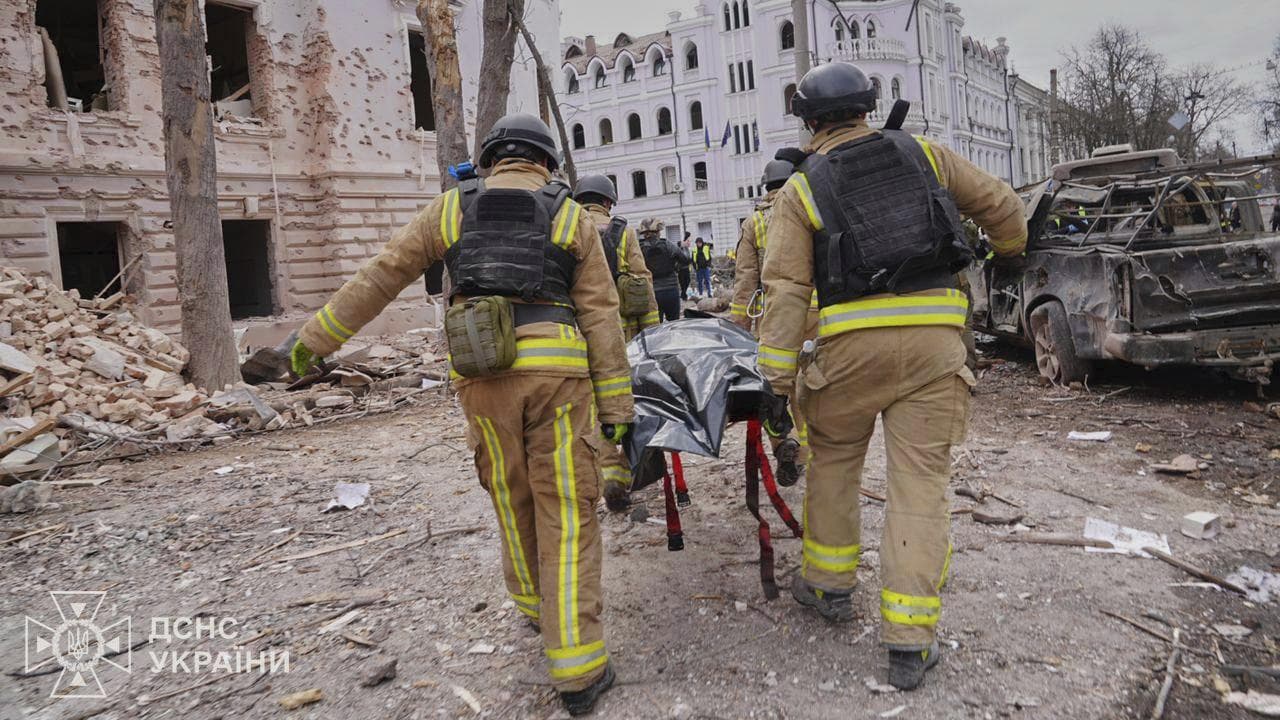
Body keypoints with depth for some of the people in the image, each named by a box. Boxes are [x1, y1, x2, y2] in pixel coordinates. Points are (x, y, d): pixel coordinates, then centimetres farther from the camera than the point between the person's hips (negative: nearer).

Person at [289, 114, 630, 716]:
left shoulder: (451, 208, 12)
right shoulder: (570, 217, 9)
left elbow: (379, 277, 13)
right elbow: (601, 314, 3)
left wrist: (317, 339, 21)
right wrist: (615, 404, 5)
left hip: (482, 375, 2)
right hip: (555, 371, -2)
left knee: (512, 502, 20)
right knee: (566, 515, 1)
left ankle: (536, 608, 41)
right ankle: (577, 669, 3)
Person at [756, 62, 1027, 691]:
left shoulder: (801, 189, 5)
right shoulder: (924, 154, 12)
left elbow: (786, 290, -4)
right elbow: (1000, 205, 19)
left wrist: (776, 379, -4)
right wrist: (1011, 245, 42)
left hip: (853, 343, -1)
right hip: (935, 338, 2)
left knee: (832, 461, 20)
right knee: (920, 483, 4)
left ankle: (829, 584, 33)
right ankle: (909, 642, 6)